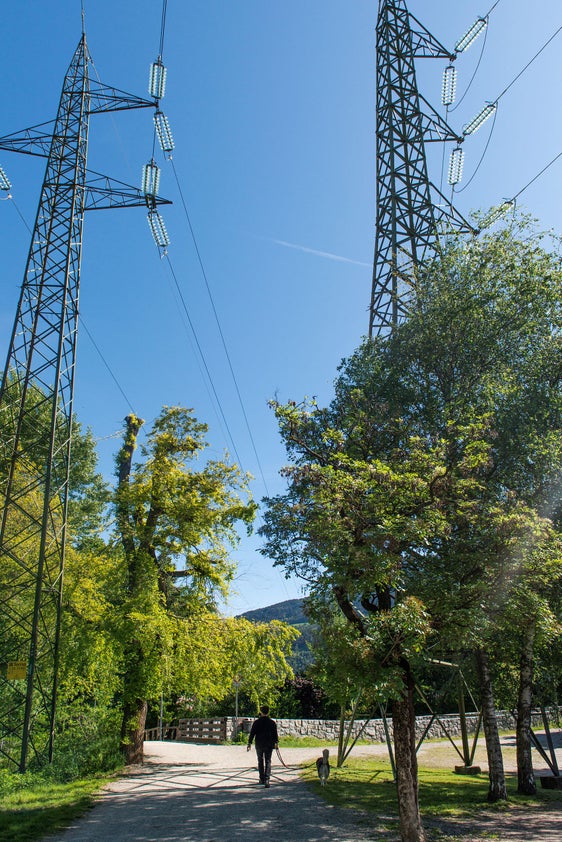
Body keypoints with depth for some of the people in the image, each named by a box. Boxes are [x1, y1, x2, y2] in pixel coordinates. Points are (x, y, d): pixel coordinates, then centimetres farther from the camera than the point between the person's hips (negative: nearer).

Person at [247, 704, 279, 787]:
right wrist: (276, 743, 15)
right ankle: (266, 779, -13)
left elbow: (252, 733, -5)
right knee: (268, 761, 2)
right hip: (269, 745, 0)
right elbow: (275, 734, 3)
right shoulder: (272, 722, -3)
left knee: (260, 761, 16)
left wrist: (249, 743, 2)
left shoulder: (256, 722, -5)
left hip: (259, 744, 0)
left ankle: (262, 779, 22)